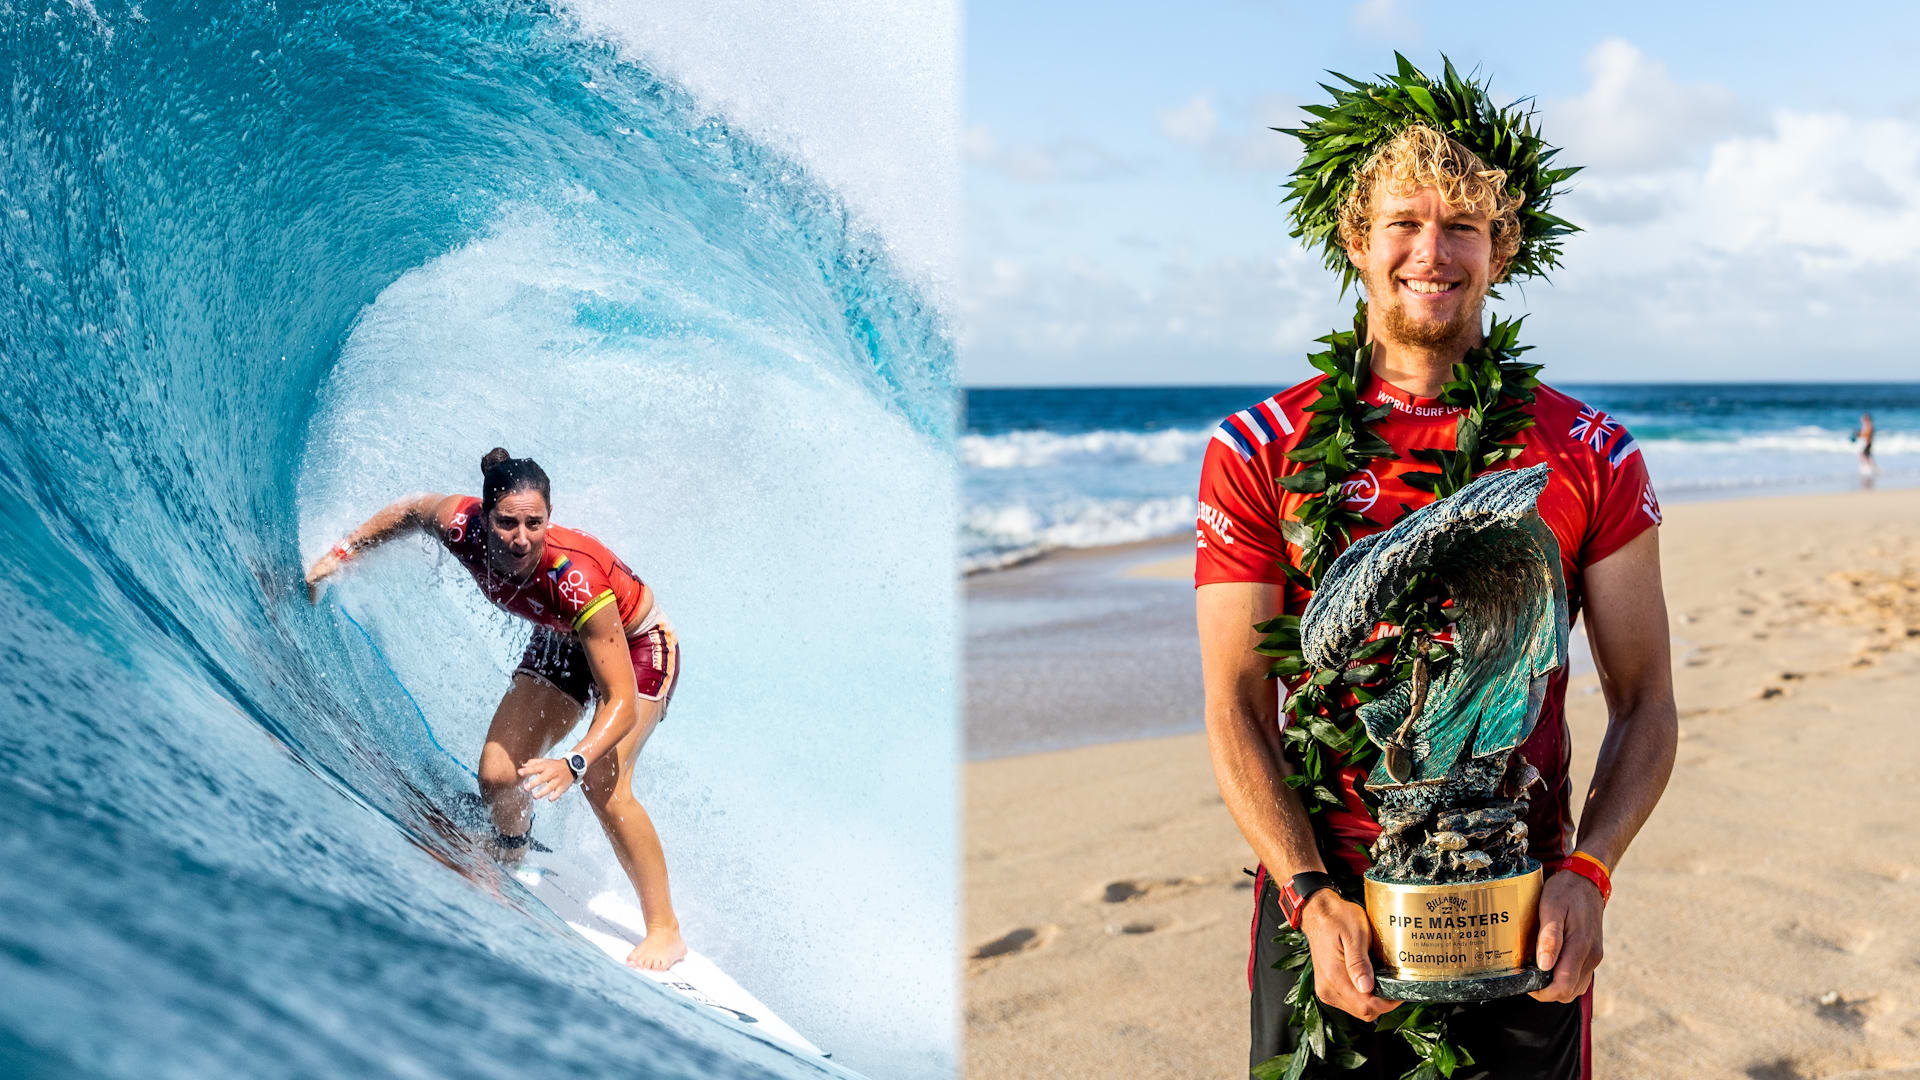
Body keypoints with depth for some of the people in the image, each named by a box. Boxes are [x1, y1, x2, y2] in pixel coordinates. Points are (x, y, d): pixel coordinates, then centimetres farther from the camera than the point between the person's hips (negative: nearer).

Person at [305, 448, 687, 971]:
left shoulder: (576, 579, -42)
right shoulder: (463, 526, -28)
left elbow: (623, 701, -42)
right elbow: (412, 510, -1)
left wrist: (573, 762, -57)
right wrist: (342, 553, 0)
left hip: (638, 646, -6)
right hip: (560, 643, 6)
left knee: (602, 782, -24)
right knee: (497, 776, -5)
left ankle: (665, 929, -10)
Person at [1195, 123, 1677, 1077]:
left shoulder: (1592, 455, 1)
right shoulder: (1258, 451, -2)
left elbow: (1644, 706, 2)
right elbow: (1236, 709, -4)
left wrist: (1586, 871, -14)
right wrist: (1313, 895, -17)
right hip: (1324, 913, -1)